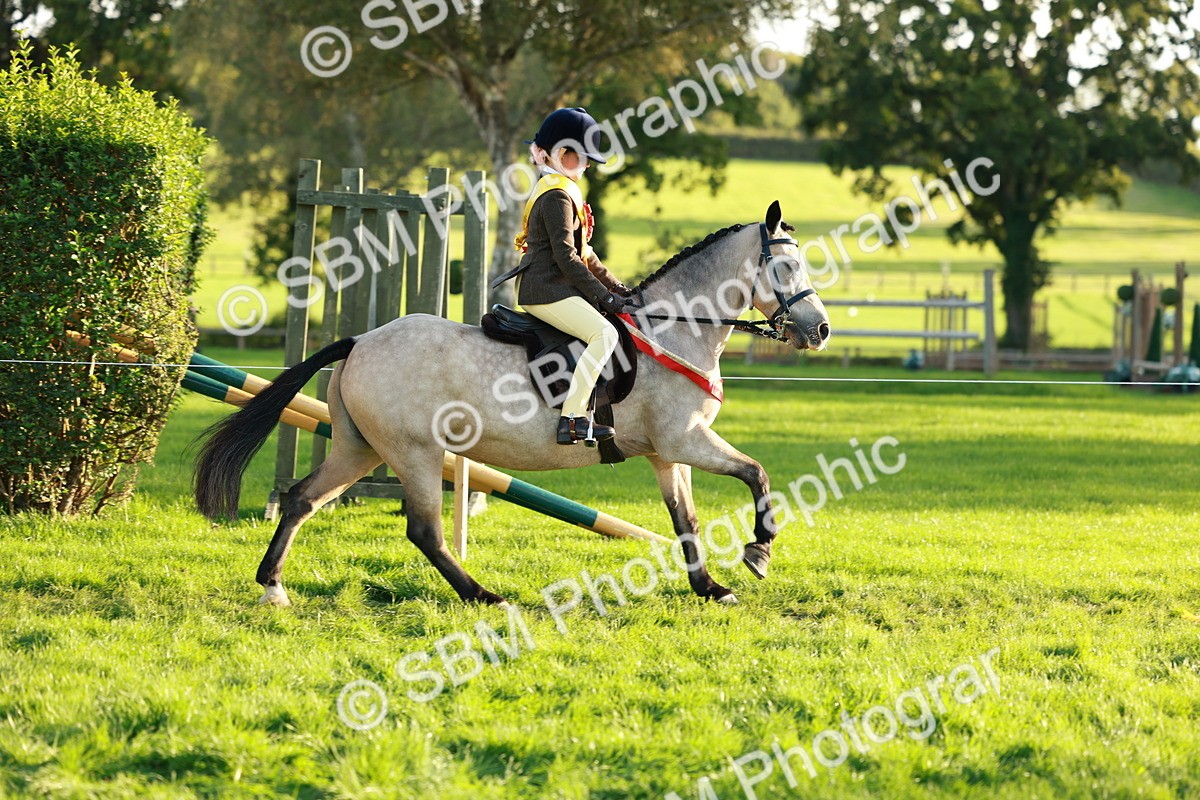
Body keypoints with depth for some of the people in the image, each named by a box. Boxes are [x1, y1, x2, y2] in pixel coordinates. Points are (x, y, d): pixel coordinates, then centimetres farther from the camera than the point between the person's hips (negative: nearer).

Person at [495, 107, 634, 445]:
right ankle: (572, 418, -30)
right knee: (604, 333, -24)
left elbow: (582, 252, 26)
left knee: (604, 332, 18)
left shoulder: (564, 190, 21)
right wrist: (603, 295, -18)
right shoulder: (557, 195, -12)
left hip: (553, 288, 11)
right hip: (546, 290, -11)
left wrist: (615, 286, 19)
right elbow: (566, 256, -19)